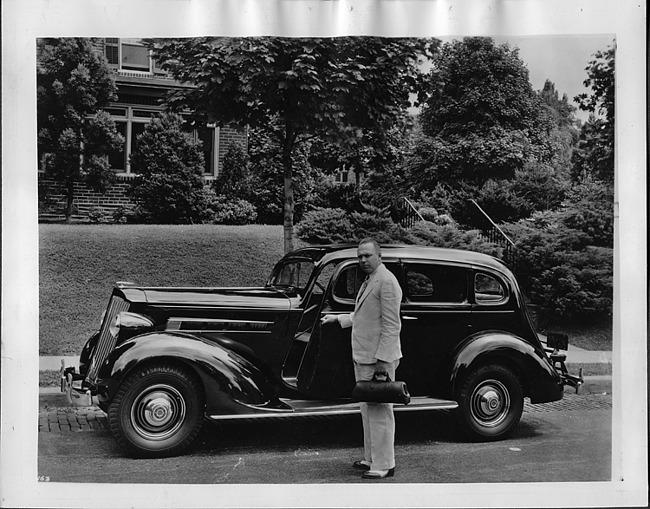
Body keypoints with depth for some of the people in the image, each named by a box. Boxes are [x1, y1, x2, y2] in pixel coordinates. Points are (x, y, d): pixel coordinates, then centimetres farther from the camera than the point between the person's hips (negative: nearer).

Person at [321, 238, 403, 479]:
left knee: (379, 411, -3)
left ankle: (384, 465, 5)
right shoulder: (369, 281, 16)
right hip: (363, 358, 10)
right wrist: (338, 318, 26)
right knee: (367, 410, 16)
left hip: (378, 359, -10)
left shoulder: (386, 281, -15)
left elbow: (391, 325, -19)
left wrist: (382, 359, -22)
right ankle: (371, 458, 27)